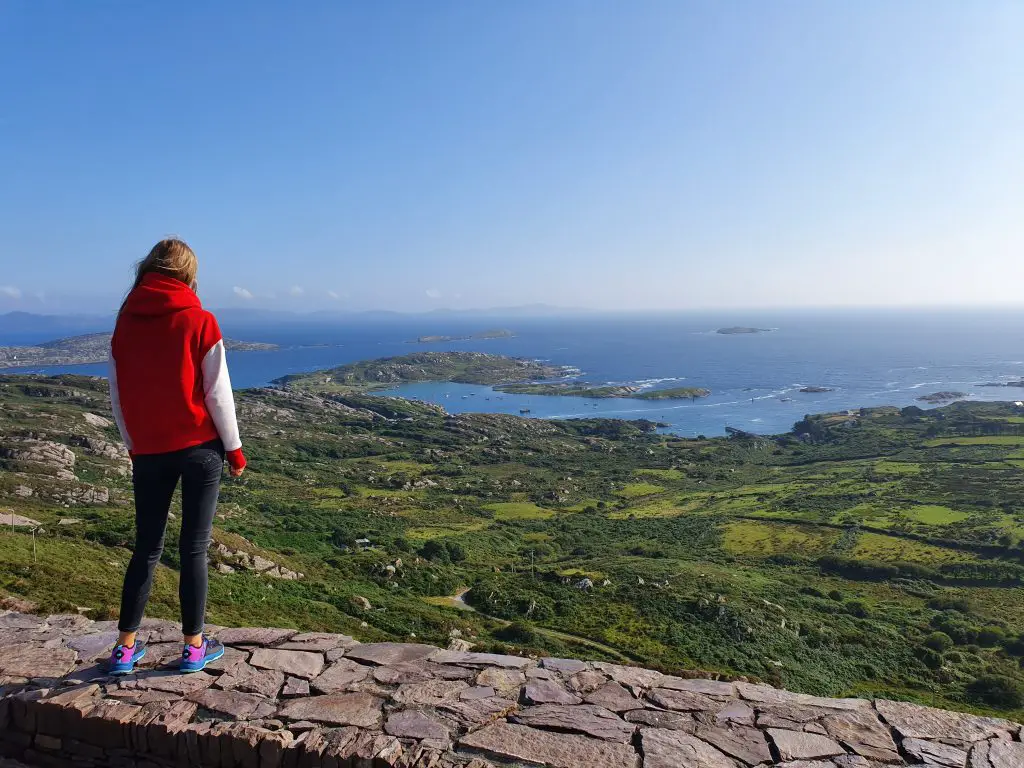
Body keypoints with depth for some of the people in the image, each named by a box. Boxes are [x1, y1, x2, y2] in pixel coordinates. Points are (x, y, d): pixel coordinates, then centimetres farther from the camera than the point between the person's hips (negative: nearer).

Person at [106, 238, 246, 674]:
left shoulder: (125, 323, 3)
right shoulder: (199, 321, -8)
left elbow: (117, 396, 8)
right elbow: (218, 393, -8)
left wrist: (133, 446, 19)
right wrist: (234, 449, 1)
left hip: (148, 451, 3)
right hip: (199, 446, -3)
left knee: (146, 548, 15)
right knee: (194, 548, 6)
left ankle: (126, 647, 21)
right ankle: (194, 646, 15)